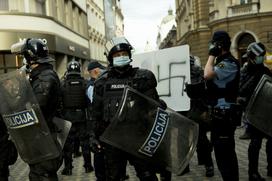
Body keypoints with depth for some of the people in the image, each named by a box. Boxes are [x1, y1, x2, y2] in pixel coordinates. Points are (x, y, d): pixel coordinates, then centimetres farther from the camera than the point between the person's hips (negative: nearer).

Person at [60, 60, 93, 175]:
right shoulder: (84, 83, -4)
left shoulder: (63, 84, -6)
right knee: (85, 142, 12)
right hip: (82, 117, 1)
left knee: (68, 144, 7)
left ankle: (68, 168, 12)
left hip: (67, 117, -1)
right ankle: (88, 166, 19)